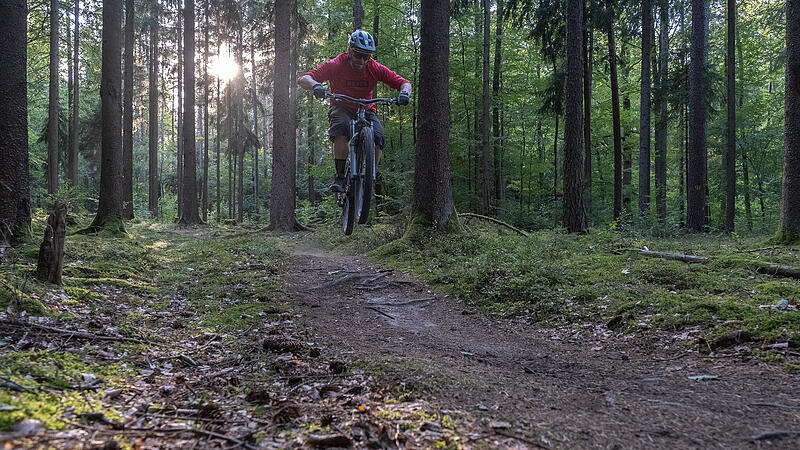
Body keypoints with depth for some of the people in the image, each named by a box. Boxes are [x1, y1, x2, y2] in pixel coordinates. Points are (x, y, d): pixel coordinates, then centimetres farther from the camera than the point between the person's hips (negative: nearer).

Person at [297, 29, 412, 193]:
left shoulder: (375, 68, -13)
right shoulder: (336, 65, -18)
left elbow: (403, 83, -10)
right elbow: (302, 79, -23)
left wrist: (404, 93, -34)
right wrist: (315, 85, -46)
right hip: (341, 109, -2)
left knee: (378, 140, -25)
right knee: (341, 130, -36)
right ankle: (340, 176, -24)